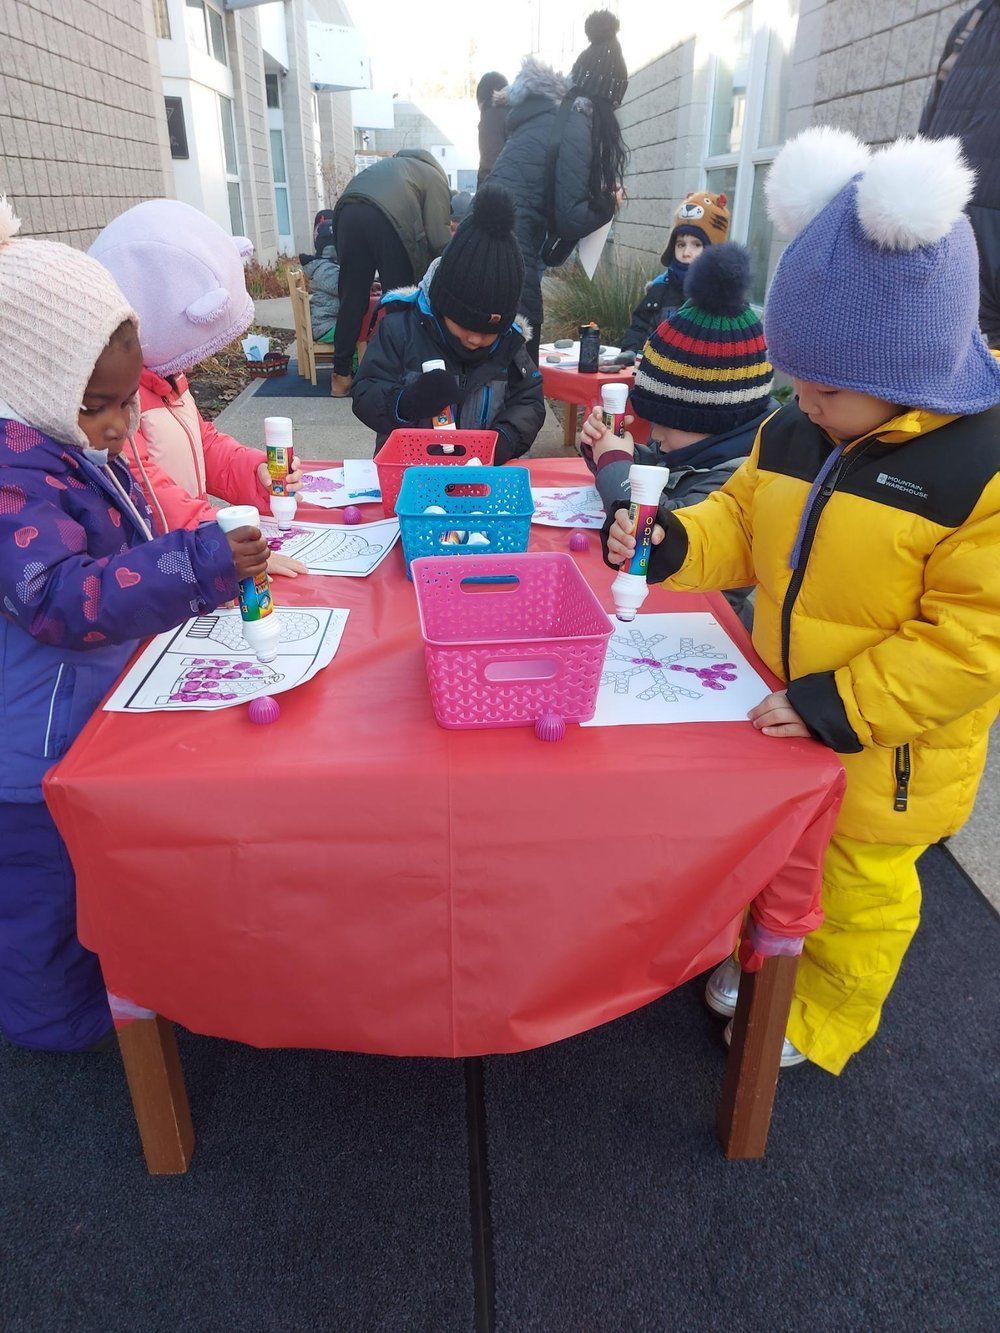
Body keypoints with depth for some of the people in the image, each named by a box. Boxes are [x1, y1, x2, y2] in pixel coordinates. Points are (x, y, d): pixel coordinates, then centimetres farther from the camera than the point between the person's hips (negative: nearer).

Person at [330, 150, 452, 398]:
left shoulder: (394, 164, 40)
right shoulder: (436, 177, 20)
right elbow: (438, 235, 7)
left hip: (347, 210, 6)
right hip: (388, 218, -6)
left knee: (352, 298, 10)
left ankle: (341, 376, 11)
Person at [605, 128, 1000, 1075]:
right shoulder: (794, 434, -3)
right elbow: (740, 522, 7)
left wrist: (836, 706, -27)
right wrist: (670, 545, -14)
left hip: (882, 756, -5)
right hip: (783, 719, 6)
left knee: (858, 895, 18)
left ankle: (821, 1024, 43)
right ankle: (765, 959, 53)